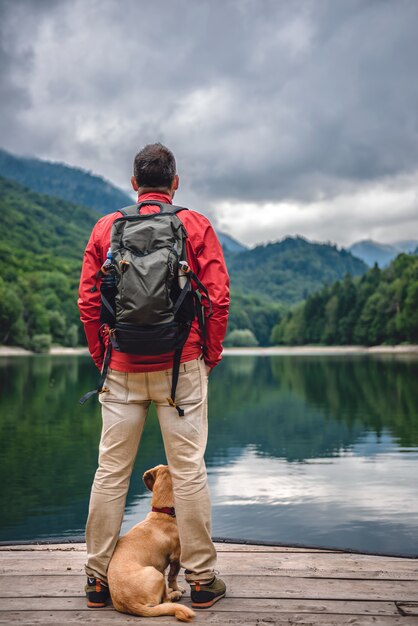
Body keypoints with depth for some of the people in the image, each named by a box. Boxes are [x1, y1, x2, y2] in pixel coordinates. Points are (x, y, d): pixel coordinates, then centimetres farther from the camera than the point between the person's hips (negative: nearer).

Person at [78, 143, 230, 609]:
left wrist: (100, 357, 13)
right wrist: (211, 354, 6)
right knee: (188, 470, 3)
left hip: (120, 367, 2)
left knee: (111, 470, 8)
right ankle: (201, 578, 12)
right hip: (180, 366, -1)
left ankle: (99, 577, 17)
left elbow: (87, 301, 4)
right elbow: (218, 296, -4)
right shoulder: (196, 226, 2)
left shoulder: (106, 227, 7)